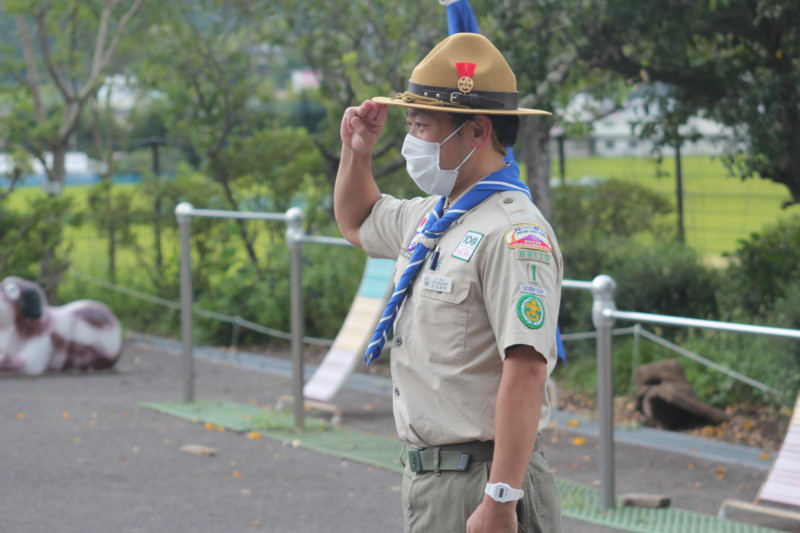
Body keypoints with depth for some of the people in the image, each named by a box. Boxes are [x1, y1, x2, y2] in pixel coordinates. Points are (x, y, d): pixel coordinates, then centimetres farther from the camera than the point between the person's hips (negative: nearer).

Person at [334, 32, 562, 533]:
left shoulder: (514, 233, -18)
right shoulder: (432, 216, 13)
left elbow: (526, 372, -25)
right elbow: (357, 221, 36)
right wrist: (356, 151, 17)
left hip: (480, 482, -9)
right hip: (427, 474, 9)